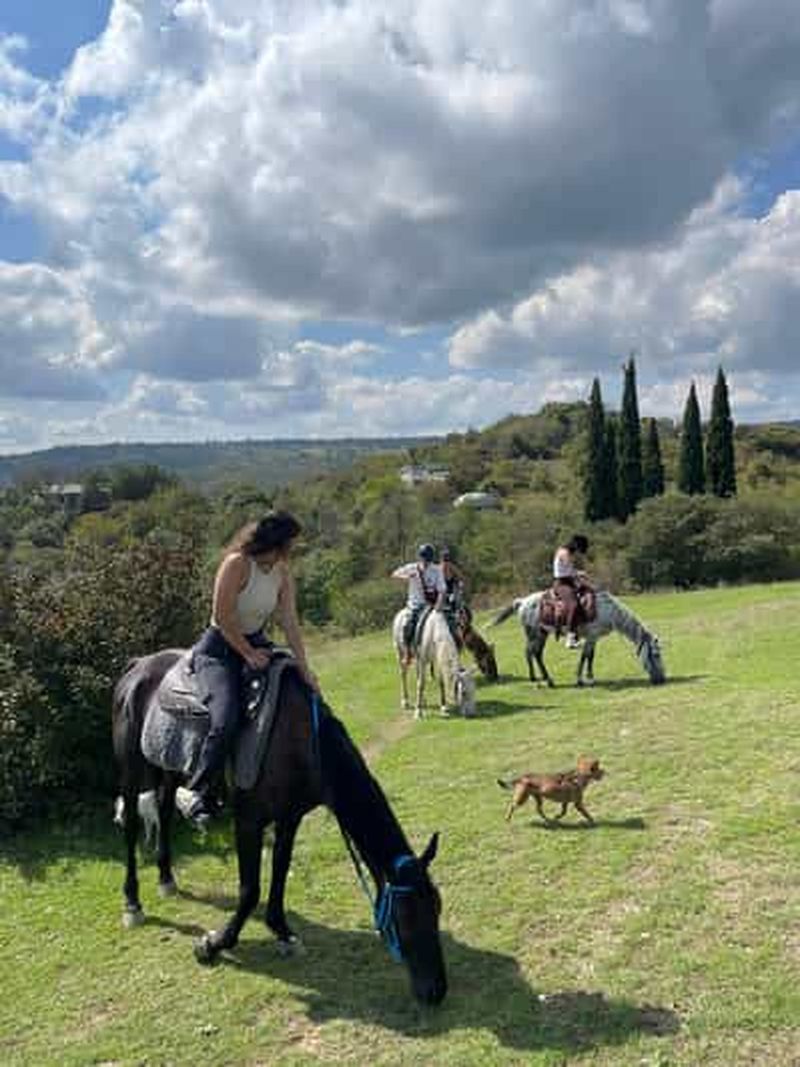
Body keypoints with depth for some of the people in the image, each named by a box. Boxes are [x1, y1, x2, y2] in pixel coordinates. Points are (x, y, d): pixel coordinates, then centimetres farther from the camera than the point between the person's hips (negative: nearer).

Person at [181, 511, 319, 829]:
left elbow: (290, 623, -1)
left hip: (256, 644, 8)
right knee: (226, 719, -25)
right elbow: (222, 616, -21)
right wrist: (248, 654, -18)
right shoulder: (237, 564, -20)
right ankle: (195, 793, -8)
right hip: (218, 649, -8)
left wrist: (303, 668, -8)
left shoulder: (282, 573, 1)